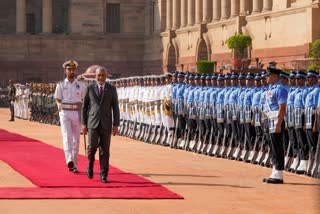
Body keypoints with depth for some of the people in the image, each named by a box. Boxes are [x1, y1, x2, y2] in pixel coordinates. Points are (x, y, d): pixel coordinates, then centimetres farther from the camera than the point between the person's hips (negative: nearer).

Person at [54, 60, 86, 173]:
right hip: (65, 113, -2)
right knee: (67, 136, -19)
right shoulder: (61, 85, 5)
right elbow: (58, 100, 9)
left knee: (76, 140, 5)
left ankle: (74, 165, 13)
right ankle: (69, 161, -34)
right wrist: (59, 106, -11)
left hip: (77, 114, 2)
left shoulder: (81, 85, 7)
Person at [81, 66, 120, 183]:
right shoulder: (90, 88, 2)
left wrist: (116, 125, -4)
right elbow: (84, 107, 6)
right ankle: (90, 163, 20)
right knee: (92, 146, -11)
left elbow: (115, 108, 2)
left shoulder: (112, 89, 3)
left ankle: (103, 175, 6)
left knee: (104, 150, 0)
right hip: (93, 123, 0)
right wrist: (84, 124, 1)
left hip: (106, 124, 0)